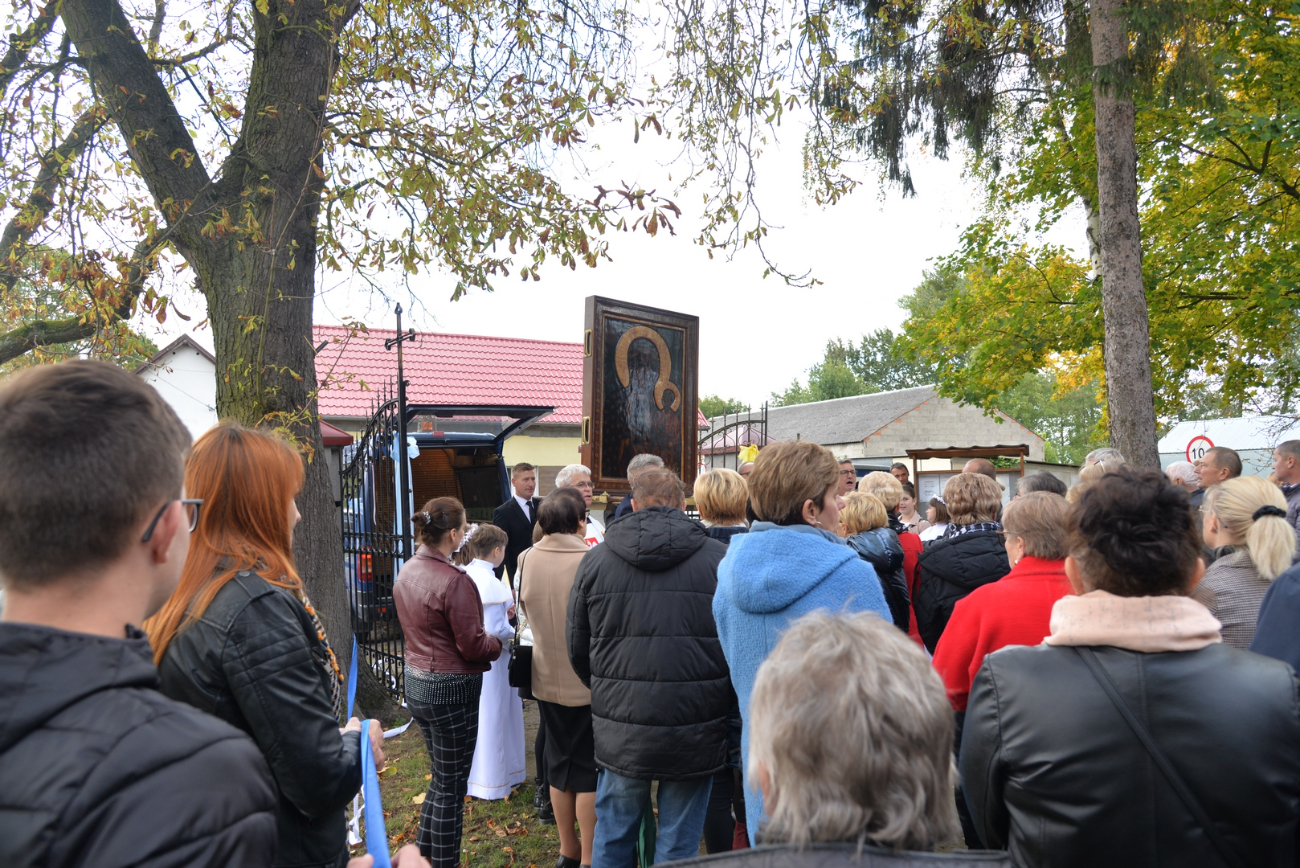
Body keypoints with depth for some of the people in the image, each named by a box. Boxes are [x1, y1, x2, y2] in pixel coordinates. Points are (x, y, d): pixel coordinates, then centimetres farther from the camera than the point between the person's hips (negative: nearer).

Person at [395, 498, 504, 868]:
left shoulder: (406, 572, 3)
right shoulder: (454, 580, -23)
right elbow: (472, 646, -19)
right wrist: (497, 642, 1)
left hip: (415, 682, 9)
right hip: (451, 690, -8)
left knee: (441, 777, 24)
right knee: (451, 787, 7)